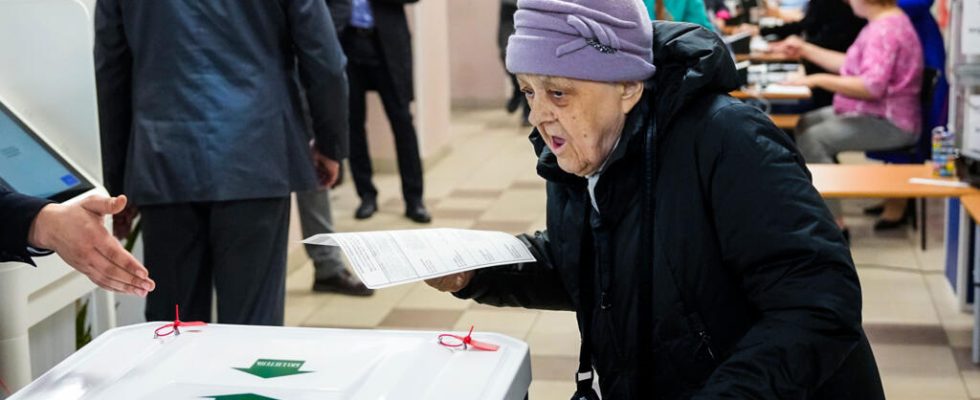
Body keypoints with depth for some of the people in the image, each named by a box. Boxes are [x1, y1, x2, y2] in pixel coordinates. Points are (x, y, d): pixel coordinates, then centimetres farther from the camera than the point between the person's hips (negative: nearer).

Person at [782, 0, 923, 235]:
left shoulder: (885, 30, -20)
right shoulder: (883, 22, 14)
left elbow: (871, 87, -28)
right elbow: (850, 65, 22)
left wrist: (818, 80, -24)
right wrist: (806, 50, 19)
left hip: (889, 123, -11)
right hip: (873, 112, 11)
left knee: (812, 139, -21)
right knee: (806, 124, 8)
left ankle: (835, 225, -18)